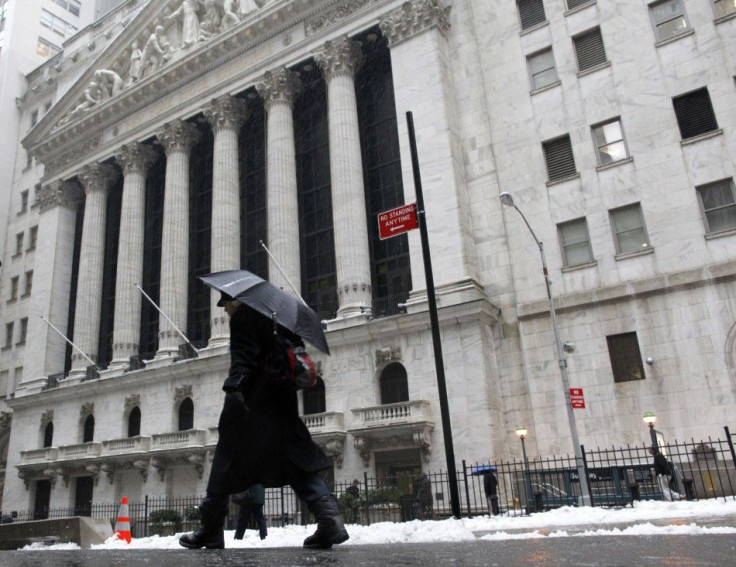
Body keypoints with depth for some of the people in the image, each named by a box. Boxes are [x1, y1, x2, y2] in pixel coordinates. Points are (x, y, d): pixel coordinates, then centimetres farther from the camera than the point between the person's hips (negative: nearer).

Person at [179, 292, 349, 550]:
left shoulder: (242, 314, -3)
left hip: (251, 402, -7)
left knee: (227, 460, 6)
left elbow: (243, 355, -18)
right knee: (298, 460, 3)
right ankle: (328, 515, -14)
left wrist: (234, 387, -29)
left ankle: (211, 529, 13)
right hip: (281, 402, 7)